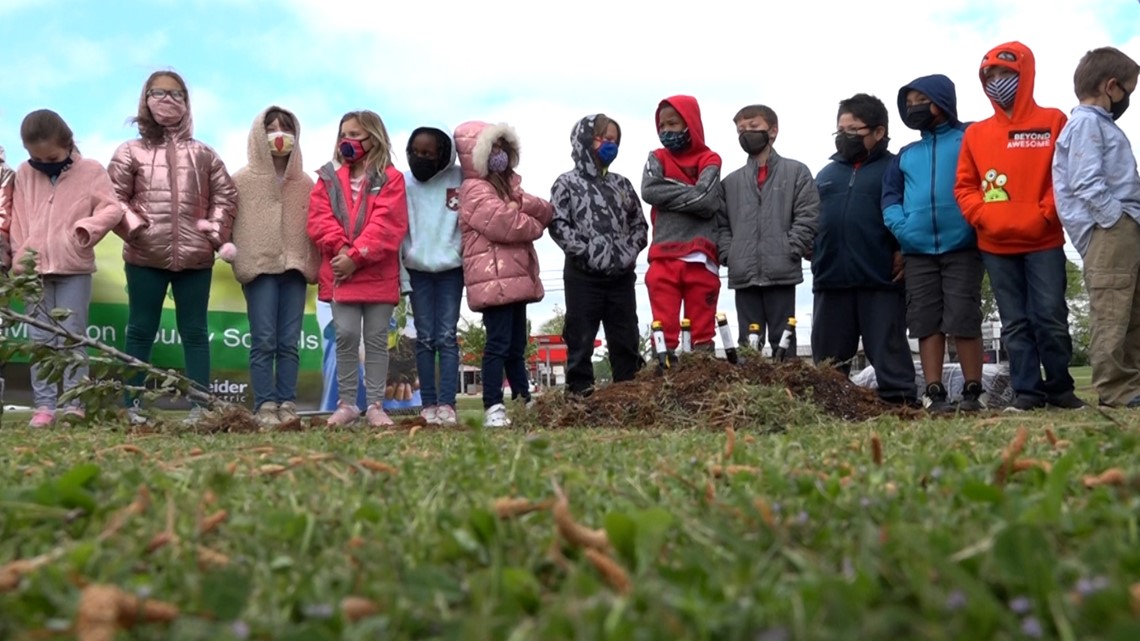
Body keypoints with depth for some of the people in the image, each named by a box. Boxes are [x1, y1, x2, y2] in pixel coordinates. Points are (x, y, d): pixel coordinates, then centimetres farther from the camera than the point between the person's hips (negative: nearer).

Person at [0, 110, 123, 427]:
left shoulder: (91, 171, -2)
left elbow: (112, 208, -7)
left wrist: (89, 227, -23)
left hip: (73, 269, -3)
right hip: (33, 269, 3)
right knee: (40, 340, 5)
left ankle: (73, 404, 4)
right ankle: (44, 405, 9)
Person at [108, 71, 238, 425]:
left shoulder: (203, 154, 11)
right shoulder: (131, 152, 7)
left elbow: (226, 194, 11)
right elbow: (113, 197, 4)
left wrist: (217, 231, -1)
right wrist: (134, 226, -10)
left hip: (195, 258, 1)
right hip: (145, 257, -1)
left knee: (195, 331, 5)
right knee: (140, 330, 6)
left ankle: (200, 406, 9)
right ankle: (133, 405, 12)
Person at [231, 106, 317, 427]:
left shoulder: (305, 183, 13)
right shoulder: (243, 180, 6)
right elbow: (229, 221, 3)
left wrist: (312, 265, 5)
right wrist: (236, 257, -8)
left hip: (295, 268, 3)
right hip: (260, 268, -3)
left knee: (289, 342, 3)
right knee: (263, 341, -7)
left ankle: (287, 404, 6)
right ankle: (265, 406, -4)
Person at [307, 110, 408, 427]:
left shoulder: (390, 179, 1)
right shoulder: (329, 178, 12)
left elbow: (386, 224, -10)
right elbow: (319, 219, 1)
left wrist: (356, 256, -17)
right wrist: (339, 249, -15)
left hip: (378, 275, -2)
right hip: (340, 272, 2)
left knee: (376, 340, 5)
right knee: (345, 337, 1)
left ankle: (375, 405, 11)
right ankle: (346, 403, 10)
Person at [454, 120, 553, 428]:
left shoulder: (506, 184, 22)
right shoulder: (475, 190, -7)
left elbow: (542, 211, 11)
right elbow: (505, 223, -21)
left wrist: (538, 208, -12)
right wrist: (535, 225, -3)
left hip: (515, 275, 9)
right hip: (494, 278, -9)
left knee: (516, 345, 14)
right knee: (498, 344, -11)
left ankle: (527, 402, 21)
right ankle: (493, 408, -9)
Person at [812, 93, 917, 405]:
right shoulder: (826, 174, 21)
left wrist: (905, 253, -12)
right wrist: (814, 255, 6)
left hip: (881, 279, -5)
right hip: (831, 279, 5)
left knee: (888, 352, -2)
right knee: (827, 359, 9)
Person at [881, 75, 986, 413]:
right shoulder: (905, 155, 20)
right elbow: (890, 198, 15)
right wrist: (902, 227, -3)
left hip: (962, 247, -4)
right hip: (918, 251, 4)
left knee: (964, 320, -7)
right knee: (927, 323, 2)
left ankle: (972, 391, 1)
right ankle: (935, 393, 4)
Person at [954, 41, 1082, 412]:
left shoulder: (1052, 122, 4)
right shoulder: (976, 133, 11)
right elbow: (964, 186, 11)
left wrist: (1046, 214, -11)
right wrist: (982, 216, -5)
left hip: (1044, 242, -3)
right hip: (995, 246, 3)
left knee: (1051, 318, -1)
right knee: (1015, 323, 5)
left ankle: (1060, 388, 13)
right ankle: (1027, 391, 10)